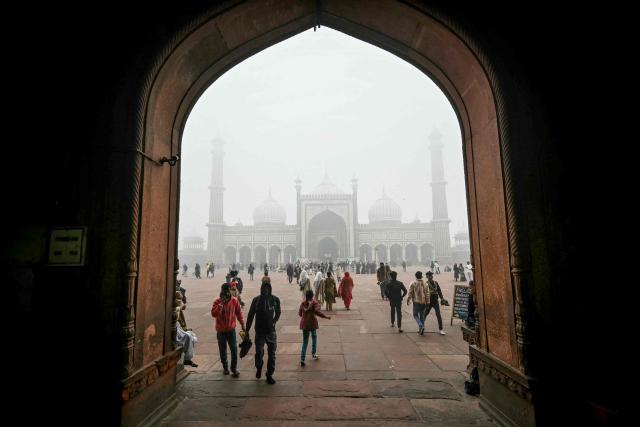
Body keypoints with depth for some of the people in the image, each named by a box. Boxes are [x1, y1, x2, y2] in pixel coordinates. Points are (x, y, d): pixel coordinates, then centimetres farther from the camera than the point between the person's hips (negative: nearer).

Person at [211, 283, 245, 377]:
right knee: (223, 350, 12)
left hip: (231, 329, 0)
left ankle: (234, 368, 13)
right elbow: (213, 314, -24)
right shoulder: (217, 302, -10)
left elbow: (238, 313, 4)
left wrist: (242, 324, 5)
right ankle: (225, 368, 30)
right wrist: (221, 304, -30)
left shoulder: (235, 301, -5)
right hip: (221, 331, 0)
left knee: (234, 350, -1)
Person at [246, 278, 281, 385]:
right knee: (259, 353, 5)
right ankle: (259, 368, 37)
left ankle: (270, 375, 24)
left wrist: (274, 321, 4)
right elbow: (250, 316, -3)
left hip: (271, 331, 1)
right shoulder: (256, 300, -11)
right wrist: (247, 330, 0)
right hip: (259, 331, -1)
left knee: (272, 354, 7)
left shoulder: (275, 299, -8)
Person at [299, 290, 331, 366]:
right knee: (314, 337, 23)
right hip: (312, 323, -3)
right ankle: (313, 354, 28)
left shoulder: (302, 303, 3)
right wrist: (326, 316, -14)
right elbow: (317, 312, -22)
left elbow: (299, 313, 10)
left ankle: (302, 359, -1)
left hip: (304, 324, 3)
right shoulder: (315, 303, -9)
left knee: (305, 341, 8)